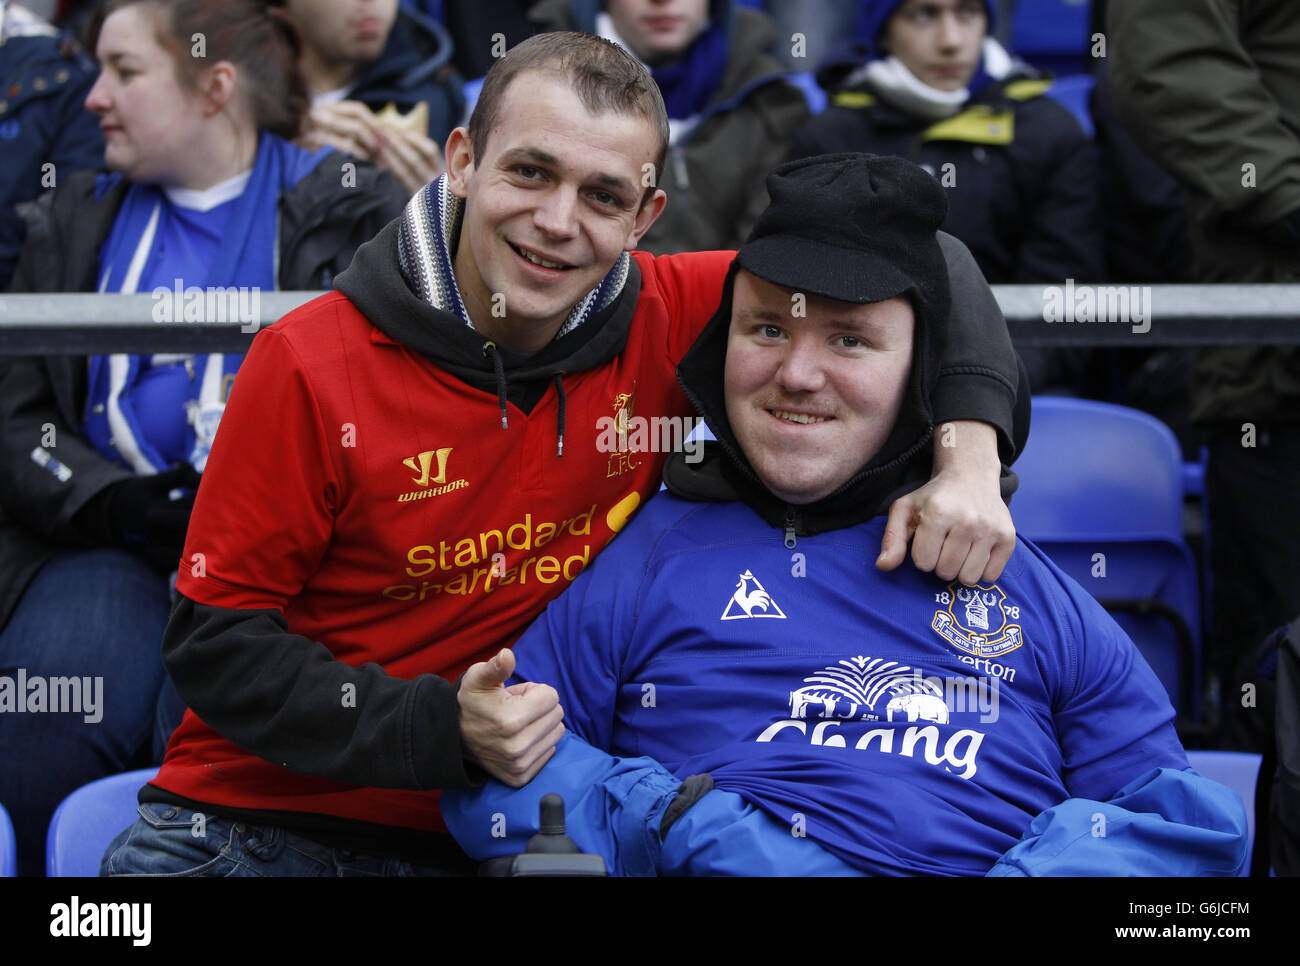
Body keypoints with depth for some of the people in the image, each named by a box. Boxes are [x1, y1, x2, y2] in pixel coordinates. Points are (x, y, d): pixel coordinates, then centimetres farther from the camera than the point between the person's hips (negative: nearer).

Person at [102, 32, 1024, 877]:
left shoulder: (663, 322, -5)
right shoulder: (310, 365, -13)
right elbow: (217, 640, -10)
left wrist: (968, 459, -12)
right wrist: (444, 729, -21)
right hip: (253, 830, -3)